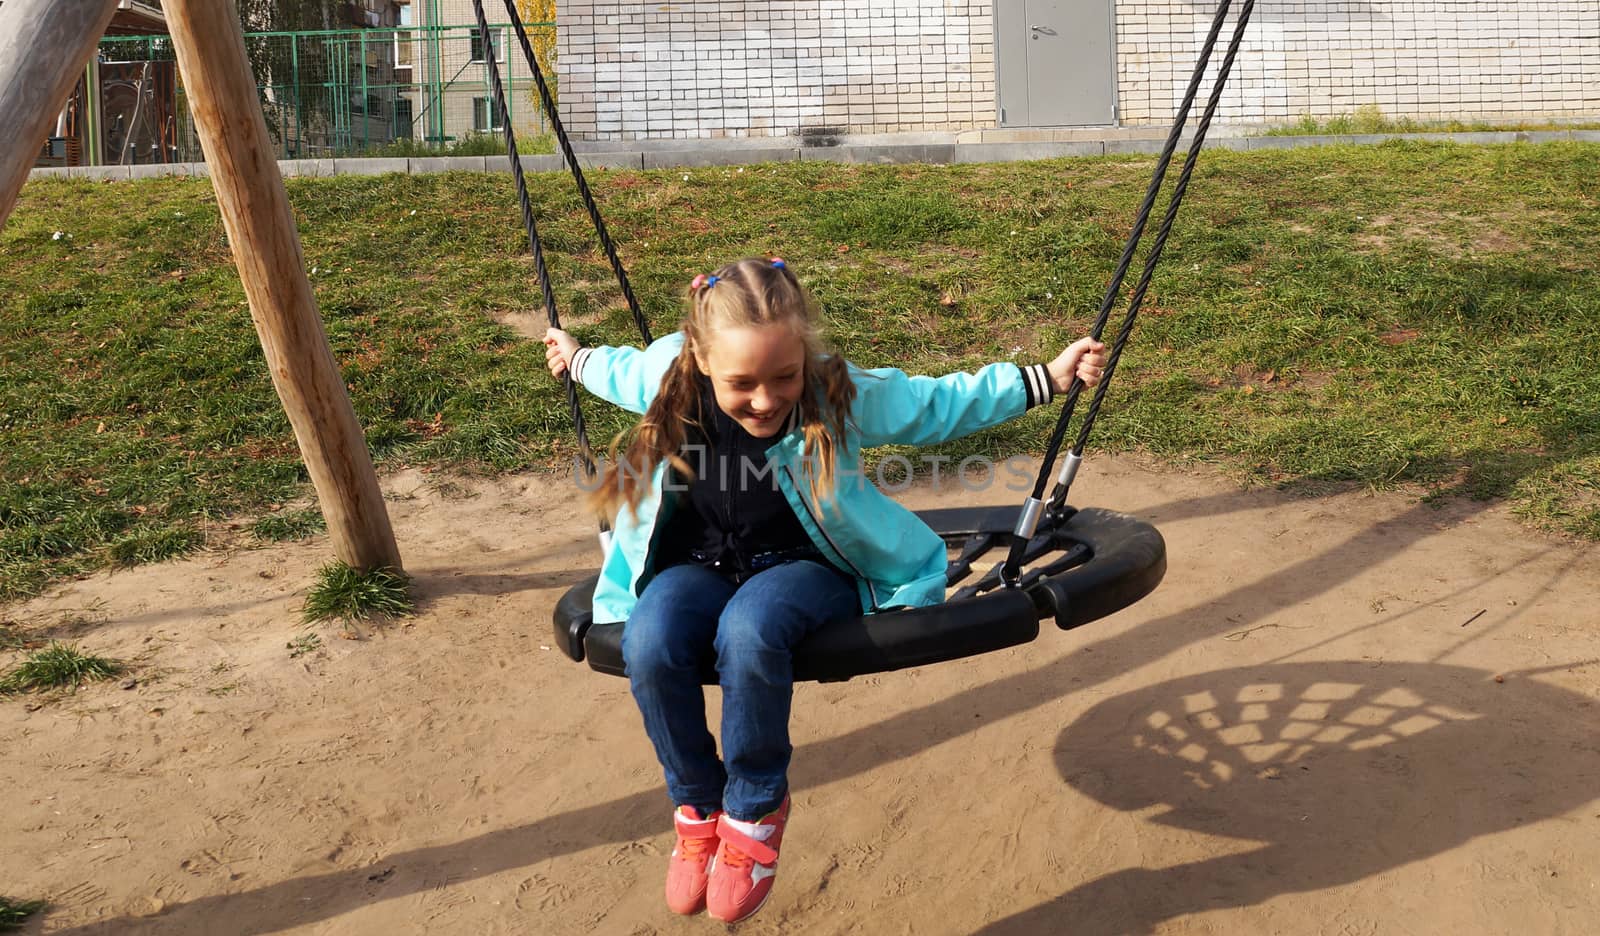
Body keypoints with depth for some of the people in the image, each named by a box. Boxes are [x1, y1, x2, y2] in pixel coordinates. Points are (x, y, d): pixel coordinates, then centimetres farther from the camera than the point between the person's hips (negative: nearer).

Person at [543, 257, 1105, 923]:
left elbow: (943, 404, -6)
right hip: (703, 566, 3)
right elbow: (625, 369, 15)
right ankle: (698, 804, -4)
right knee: (650, 641, -31)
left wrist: (1048, 378, -9)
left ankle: (757, 806, -12)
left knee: (748, 628, -39)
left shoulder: (840, 395, -17)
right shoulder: (671, 379, -11)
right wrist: (576, 359, 32)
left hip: (804, 567, -3)